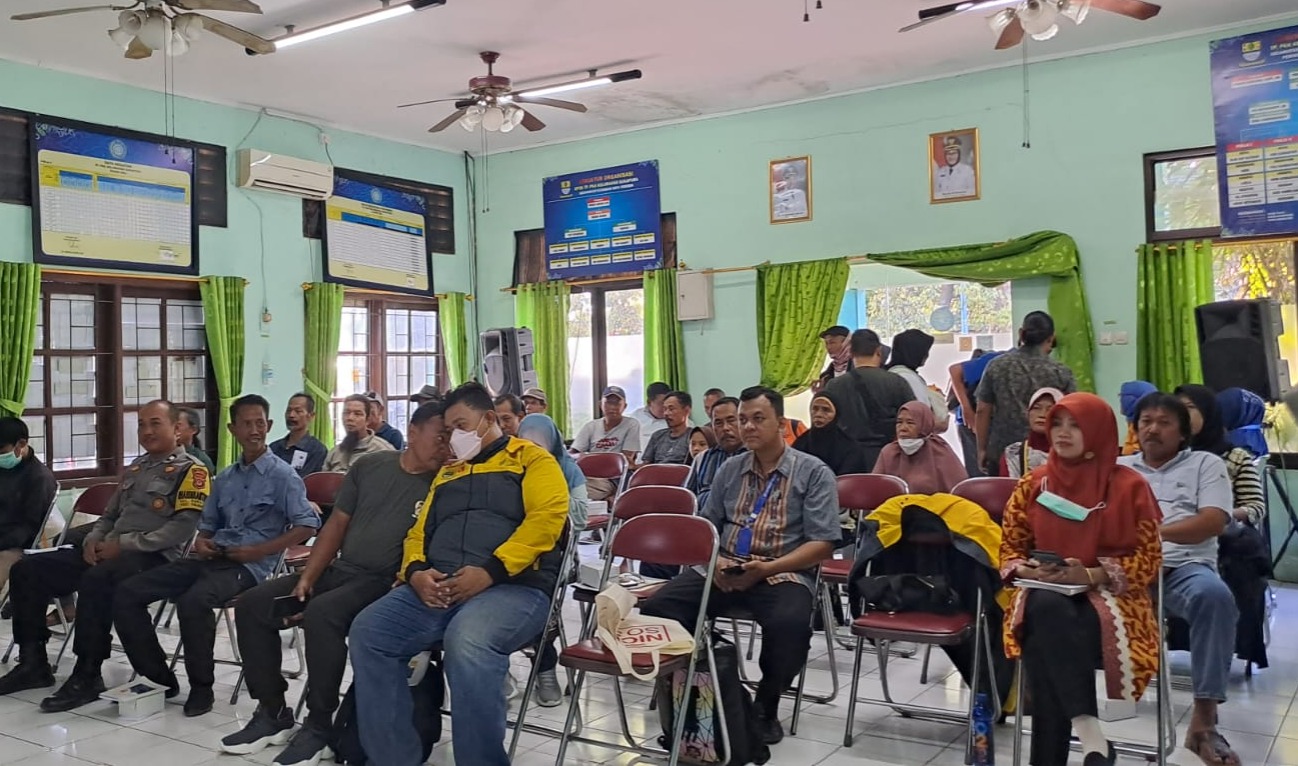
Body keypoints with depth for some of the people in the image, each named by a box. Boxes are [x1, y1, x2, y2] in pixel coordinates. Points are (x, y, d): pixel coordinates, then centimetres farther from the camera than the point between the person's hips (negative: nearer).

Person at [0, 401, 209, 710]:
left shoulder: (190, 469, -4)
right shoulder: (135, 467, 23)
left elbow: (184, 526, -16)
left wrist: (125, 544, -17)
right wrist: (93, 540, 5)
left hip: (154, 558, -9)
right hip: (109, 553, 9)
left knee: (96, 579, -38)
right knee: (27, 570, -1)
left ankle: (87, 676, -27)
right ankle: (33, 662, 5)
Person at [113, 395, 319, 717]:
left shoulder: (283, 475, -2)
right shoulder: (224, 478, 19)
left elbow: (307, 526, -11)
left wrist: (258, 551, -16)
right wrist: (201, 543, 3)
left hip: (248, 566, -7)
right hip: (210, 558, 7)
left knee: (193, 601, -36)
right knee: (127, 594, -7)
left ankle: (201, 686, -14)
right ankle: (159, 677, 4)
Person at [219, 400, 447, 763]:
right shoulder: (369, 465, 8)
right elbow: (337, 524, 10)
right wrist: (307, 578, 2)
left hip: (385, 582, -6)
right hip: (338, 569, 7)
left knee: (322, 614, -33)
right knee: (251, 605, -2)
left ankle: (319, 727, -16)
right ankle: (273, 714, 7)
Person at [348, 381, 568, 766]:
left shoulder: (532, 459, 8)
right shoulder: (447, 472, 28)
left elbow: (547, 517, -9)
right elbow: (419, 531, 26)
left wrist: (490, 570, -18)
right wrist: (416, 571, 1)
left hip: (513, 586, -6)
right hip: (437, 587, 6)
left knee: (466, 644, -36)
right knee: (368, 631, -17)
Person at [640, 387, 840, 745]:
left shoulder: (814, 473, 1)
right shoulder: (729, 470, 15)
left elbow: (822, 544, -7)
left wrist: (767, 569, -19)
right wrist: (714, 561, -7)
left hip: (783, 574, -3)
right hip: (724, 570, 4)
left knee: (789, 624, -36)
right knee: (658, 607, -21)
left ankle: (766, 706, -7)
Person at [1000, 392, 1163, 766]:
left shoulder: (1129, 486, 1)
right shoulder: (1034, 483, 9)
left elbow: (1149, 560, 0)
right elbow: (1009, 549, 14)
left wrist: (1090, 575, -15)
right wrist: (1033, 571, -10)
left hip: (1108, 594, -2)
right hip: (1046, 593, 2)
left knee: (1044, 649, -36)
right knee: (1047, 610, -38)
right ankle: (1088, 731, -40)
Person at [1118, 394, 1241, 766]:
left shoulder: (1205, 464, 16)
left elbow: (1214, 521, 0)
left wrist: (1157, 532, -14)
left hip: (1184, 567, -1)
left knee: (1214, 595, -38)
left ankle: (1203, 720, -29)